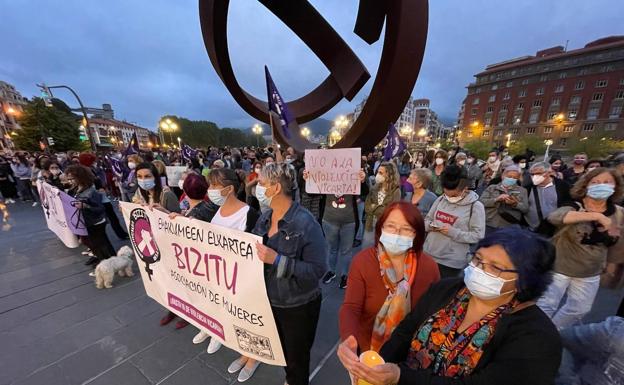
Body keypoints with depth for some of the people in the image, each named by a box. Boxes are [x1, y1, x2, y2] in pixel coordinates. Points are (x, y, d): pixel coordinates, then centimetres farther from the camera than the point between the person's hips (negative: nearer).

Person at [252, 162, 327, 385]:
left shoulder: (305, 223, -27)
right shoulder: (265, 217, -4)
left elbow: (317, 269, -27)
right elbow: (255, 250, 7)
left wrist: (277, 260, -32)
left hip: (298, 307, -6)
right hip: (270, 300, 7)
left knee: (297, 357, 21)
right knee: (281, 350, 31)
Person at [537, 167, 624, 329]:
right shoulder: (573, 207, -19)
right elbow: (554, 217, -43)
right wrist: (596, 216, -46)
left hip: (590, 274, 6)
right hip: (558, 268, -6)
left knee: (579, 309, 22)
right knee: (546, 306, 6)